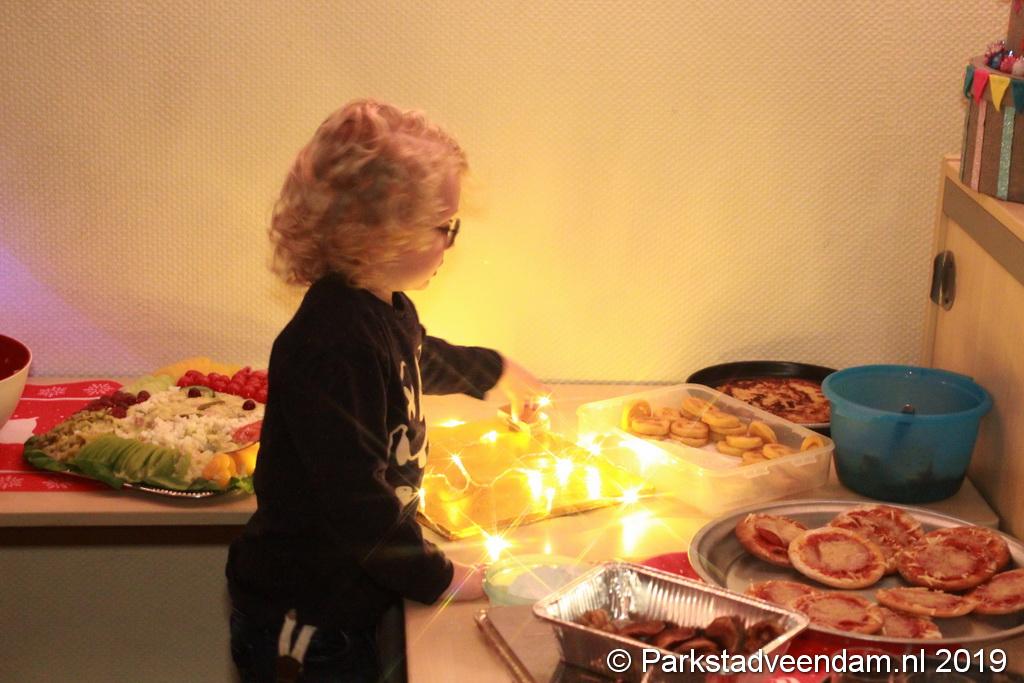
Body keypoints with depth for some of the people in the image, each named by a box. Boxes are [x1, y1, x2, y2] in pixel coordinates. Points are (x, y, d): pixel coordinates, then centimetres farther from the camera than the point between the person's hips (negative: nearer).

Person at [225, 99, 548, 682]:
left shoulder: (387, 310, 4)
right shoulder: (330, 346, -29)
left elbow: (423, 359, 30)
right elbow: (355, 500, -29)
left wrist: (496, 370, 47)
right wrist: (439, 579, -17)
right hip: (303, 621, -9)